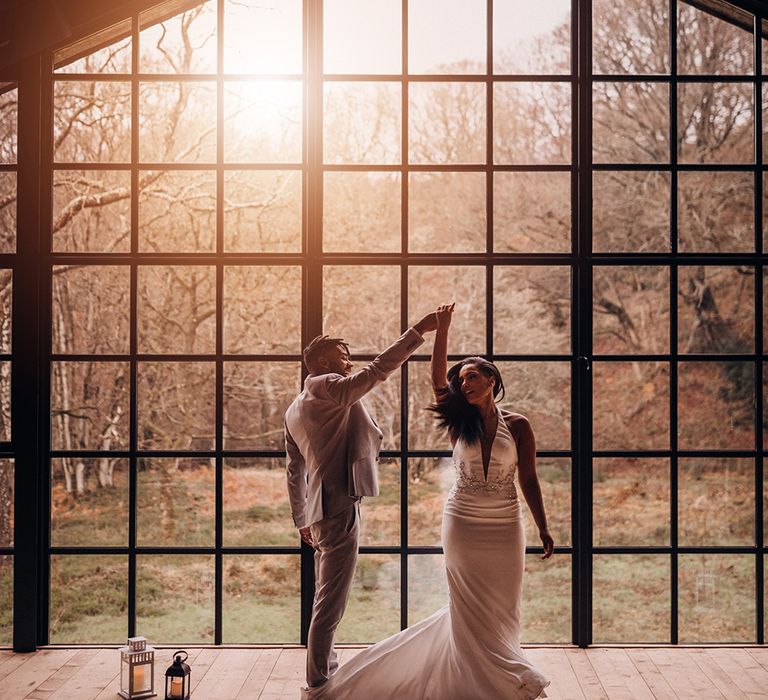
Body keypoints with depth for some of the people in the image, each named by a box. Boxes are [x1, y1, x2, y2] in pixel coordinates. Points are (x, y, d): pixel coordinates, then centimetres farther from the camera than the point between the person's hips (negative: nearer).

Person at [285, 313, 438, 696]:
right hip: (339, 507, -10)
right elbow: (379, 369, -19)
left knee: (327, 596, 20)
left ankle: (325, 668, 31)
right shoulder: (328, 387, -9)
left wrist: (302, 520, 26)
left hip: (320, 511, 10)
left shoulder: (295, 410, 19)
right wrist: (418, 331, -18)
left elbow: (294, 470, 22)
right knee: (330, 600, -5)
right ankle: (318, 682, 0)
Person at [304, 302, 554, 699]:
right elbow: (437, 377, -12)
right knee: (470, 610, 6)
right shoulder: (460, 424, 0)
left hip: (505, 528, 0)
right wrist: (441, 328, -19)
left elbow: (528, 480, 0)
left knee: (501, 609, 8)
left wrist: (543, 529, 0)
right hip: (462, 523, 1)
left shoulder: (517, 426, -2)